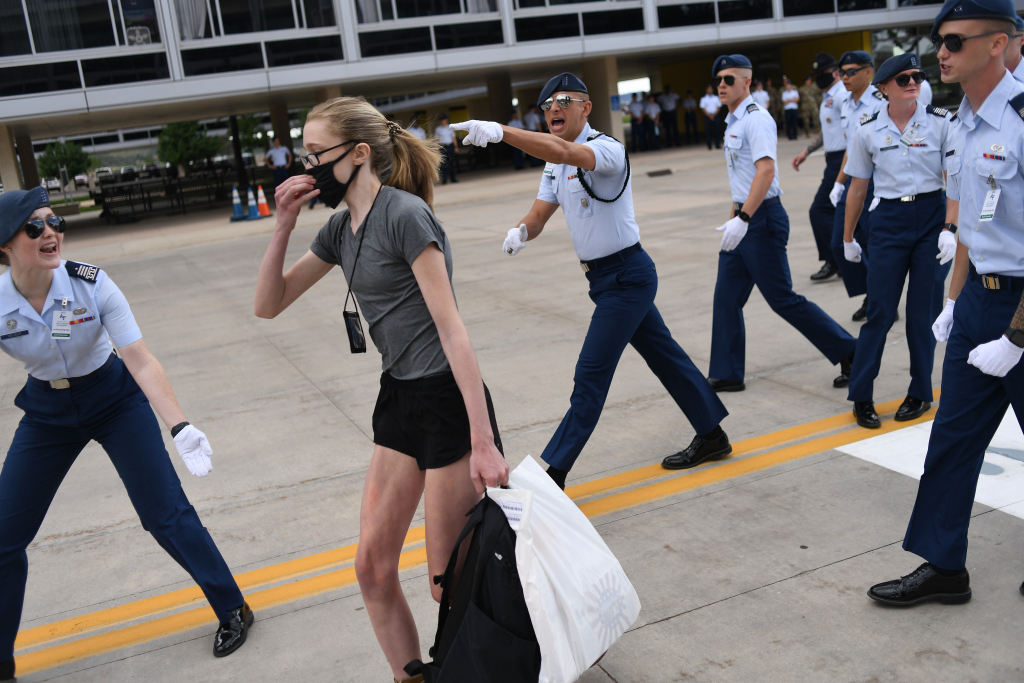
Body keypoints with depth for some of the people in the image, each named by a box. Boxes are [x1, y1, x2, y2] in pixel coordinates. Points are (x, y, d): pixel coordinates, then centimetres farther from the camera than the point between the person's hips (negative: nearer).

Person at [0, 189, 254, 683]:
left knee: (167, 515, -4)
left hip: (115, 400, -2)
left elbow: (140, 360, -25)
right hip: (46, 412, 2)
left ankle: (233, 610, 16)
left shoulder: (90, 284, -23)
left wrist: (179, 428, -35)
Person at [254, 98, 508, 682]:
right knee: (373, 567, 11)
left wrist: (483, 441, -24)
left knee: (449, 580, 2)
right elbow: (269, 305, 14)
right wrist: (284, 225, 0)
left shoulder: (404, 213, -15)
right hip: (400, 399, 8)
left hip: (448, 400, -8)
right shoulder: (342, 228, 9)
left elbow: (451, 328, -20)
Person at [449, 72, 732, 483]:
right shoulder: (556, 165, 9)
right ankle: (712, 436, 33)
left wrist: (500, 132, -50)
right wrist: (520, 231, -16)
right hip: (605, 277, 10)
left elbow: (564, 151, -40)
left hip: (627, 276, -9)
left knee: (591, 375, -7)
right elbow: (539, 216, 8)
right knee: (663, 355, 18)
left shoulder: (606, 149, -19)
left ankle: (555, 472, -1)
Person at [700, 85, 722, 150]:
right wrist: (709, 115, -9)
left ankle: (717, 145, 2)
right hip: (707, 116, -1)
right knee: (708, 130, -4)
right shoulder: (704, 98, 4)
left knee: (716, 130, -2)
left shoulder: (716, 97, 8)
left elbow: (719, 107, 6)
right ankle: (709, 146, -1)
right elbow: (703, 108, 0)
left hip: (715, 115, 1)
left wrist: (714, 115, -6)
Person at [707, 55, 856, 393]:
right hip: (744, 219, 9)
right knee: (726, 298, 8)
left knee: (783, 299, -4)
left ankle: (848, 350, 9)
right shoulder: (733, 122, 16)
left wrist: (743, 219, -30)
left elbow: (766, 171, -24)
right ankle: (726, 374, 16)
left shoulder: (756, 118, -13)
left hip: (762, 219, -9)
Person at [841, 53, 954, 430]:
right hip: (889, 220, 0)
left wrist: (951, 229, -12)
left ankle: (920, 393, 20)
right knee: (880, 310, -2)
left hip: (932, 217, 0)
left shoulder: (940, 122, -3)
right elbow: (857, 188, 9)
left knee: (924, 310, 4)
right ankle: (861, 397, 8)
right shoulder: (868, 130, 0)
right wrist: (848, 237, 13)